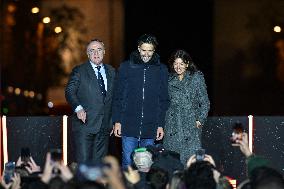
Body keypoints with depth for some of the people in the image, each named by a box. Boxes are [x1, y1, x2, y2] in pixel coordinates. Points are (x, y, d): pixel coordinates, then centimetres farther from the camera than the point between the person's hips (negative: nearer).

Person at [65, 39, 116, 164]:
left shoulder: (111, 72, 15)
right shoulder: (79, 71, 2)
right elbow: (69, 92, -7)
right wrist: (78, 108, -24)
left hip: (104, 126, 4)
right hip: (85, 124, -4)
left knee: (99, 162, 4)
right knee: (83, 162, -9)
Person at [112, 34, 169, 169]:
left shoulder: (161, 70, 6)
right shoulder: (126, 67, 3)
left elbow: (164, 100, 8)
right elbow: (118, 97, 4)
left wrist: (161, 125, 3)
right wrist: (117, 121, -2)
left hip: (150, 128, 1)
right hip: (129, 126, -1)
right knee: (128, 164, -2)